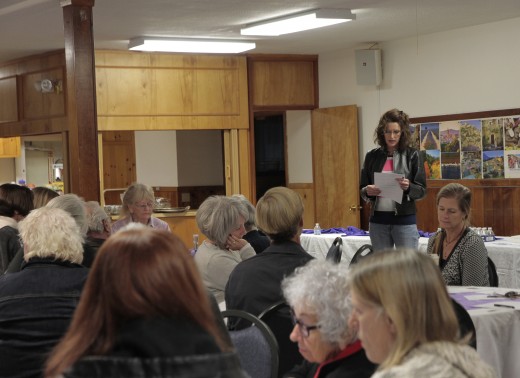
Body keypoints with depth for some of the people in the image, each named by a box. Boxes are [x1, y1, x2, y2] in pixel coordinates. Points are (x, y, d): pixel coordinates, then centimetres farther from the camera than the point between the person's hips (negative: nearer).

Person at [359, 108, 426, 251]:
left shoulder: (412, 155, 0)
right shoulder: (372, 156, 7)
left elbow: (422, 191, -1)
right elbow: (362, 189, 11)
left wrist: (408, 187, -22)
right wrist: (367, 191, -12)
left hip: (404, 221, -3)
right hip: (378, 220, 3)